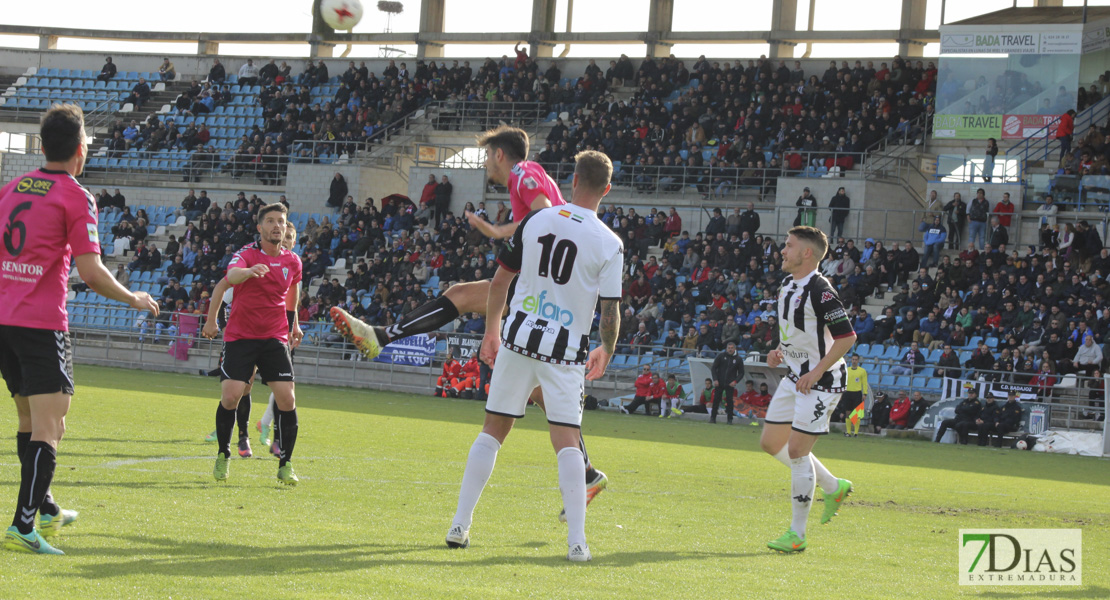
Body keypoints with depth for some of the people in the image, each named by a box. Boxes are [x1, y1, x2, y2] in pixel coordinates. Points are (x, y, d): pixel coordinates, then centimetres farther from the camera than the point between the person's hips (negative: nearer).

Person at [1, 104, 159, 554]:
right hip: (43, 323, -7)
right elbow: (90, 272, -14)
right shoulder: (75, 198, -8)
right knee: (48, 429, -7)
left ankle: (45, 509, 35)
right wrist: (133, 300, 1)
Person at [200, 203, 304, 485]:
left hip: (275, 337, 3)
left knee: (287, 399, -9)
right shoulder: (246, 254, -9)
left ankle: (285, 465, 3)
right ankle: (223, 456, 9)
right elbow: (231, 276, -32)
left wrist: (294, 325, 32)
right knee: (230, 396, -14)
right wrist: (250, 271, -54)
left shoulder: (292, 261, 5)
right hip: (240, 335, -3)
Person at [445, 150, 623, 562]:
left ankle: (459, 525, 11)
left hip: (519, 338, 2)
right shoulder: (610, 244, -7)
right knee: (567, 441, 0)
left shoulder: (535, 221, 1)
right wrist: (606, 352, 12)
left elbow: (500, 281, 6)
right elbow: (610, 312, -7)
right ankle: (576, 541, -8)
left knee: (493, 431, 11)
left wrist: (491, 331, 19)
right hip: (566, 351, -2)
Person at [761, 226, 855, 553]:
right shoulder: (788, 286, 10)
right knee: (771, 443, 12)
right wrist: (780, 351, 5)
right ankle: (833, 487, 28)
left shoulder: (820, 290, -20)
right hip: (795, 376, 10)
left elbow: (847, 336, -21)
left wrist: (817, 372, -23)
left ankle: (797, 534, -2)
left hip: (821, 380, -10)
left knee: (797, 450, -11)